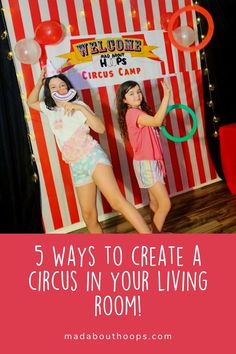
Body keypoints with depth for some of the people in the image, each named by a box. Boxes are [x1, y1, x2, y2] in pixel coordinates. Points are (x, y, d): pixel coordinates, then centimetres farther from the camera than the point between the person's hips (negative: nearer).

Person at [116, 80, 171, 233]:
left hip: (152, 162, 10)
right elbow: (157, 121, -32)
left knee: (155, 202, 18)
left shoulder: (140, 112, 14)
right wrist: (166, 96, -29)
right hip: (145, 163, -9)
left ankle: (155, 231, 33)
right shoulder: (133, 113, -17)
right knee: (165, 204, -9)